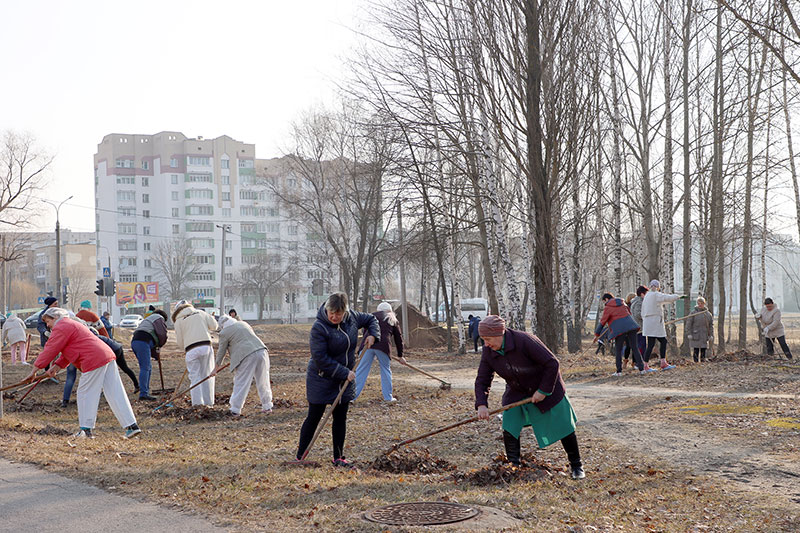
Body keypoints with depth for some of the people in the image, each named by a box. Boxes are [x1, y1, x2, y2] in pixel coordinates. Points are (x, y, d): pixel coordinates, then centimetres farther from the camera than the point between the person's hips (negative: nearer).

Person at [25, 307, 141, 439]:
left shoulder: (60, 328, -3)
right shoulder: (71, 324, 30)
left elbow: (50, 350, -4)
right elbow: (69, 351, 31)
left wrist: (35, 369, 4)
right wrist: (56, 366, 21)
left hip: (94, 361, -10)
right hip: (107, 355, 10)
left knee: (85, 394, 2)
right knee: (115, 394, 5)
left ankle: (86, 430, 8)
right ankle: (132, 426, 1)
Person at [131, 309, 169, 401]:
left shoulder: (147, 320, 37)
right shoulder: (159, 318, 11)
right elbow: (162, 334, -3)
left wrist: (156, 354, 29)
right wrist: (159, 346, 14)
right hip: (142, 342, -9)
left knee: (148, 367, 16)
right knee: (145, 368, -13)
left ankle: (146, 391, 16)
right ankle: (143, 394, -19)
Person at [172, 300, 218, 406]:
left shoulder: (179, 321, 9)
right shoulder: (200, 313, 15)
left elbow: (180, 342, 9)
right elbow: (214, 326, 13)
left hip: (191, 349, -2)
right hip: (206, 346, 2)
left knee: (195, 376, 4)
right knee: (207, 375, 8)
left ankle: (197, 403, -3)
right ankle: (208, 402, 8)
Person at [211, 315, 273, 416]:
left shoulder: (224, 332, 6)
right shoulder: (244, 324, 25)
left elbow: (221, 352, 10)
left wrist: (216, 368, 21)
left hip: (246, 357, -6)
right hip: (261, 350, 6)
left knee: (241, 383, 2)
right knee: (263, 382, 13)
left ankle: (235, 410, 5)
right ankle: (267, 407, 20)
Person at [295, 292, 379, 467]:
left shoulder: (352, 317, -4)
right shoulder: (319, 328, -23)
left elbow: (371, 319, 17)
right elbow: (320, 359, -24)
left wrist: (372, 335, -3)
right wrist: (344, 373, -22)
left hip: (344, 380, 6)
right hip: (321, 379, -6)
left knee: (341, 418, 10)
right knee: (314, 418, 0)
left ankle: (338, 457, 20)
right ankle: (300, 457, 11)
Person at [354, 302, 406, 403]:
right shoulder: (393, 320, 24)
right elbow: (398, 339, 27)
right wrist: (400, 356, 34)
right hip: (383, 346, 0)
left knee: (361, 370, 2)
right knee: (386, 370, 15)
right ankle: (388, 397, 19)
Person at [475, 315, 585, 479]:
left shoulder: (524, 341, -33)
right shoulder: (488, 352, -14)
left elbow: (552, 364, -27)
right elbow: (482, 380, -9)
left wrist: (544, 391, -23)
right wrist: (481, 405, -24)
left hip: (546, 386, -5)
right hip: (517, 392, 5)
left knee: (563, 428, 3)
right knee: (509, 429, -9)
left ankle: (576, 466, 20)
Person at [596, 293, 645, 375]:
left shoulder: (607, 308, 1)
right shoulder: (622, 303, 18)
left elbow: (602, 322, 2)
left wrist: (597, 334, 9)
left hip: (620, 329, -5)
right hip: (630, 325, 5)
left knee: (618, 350, 6)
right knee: (635, 348, 9)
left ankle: (619, 371, 2)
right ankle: (641, 368, 7)